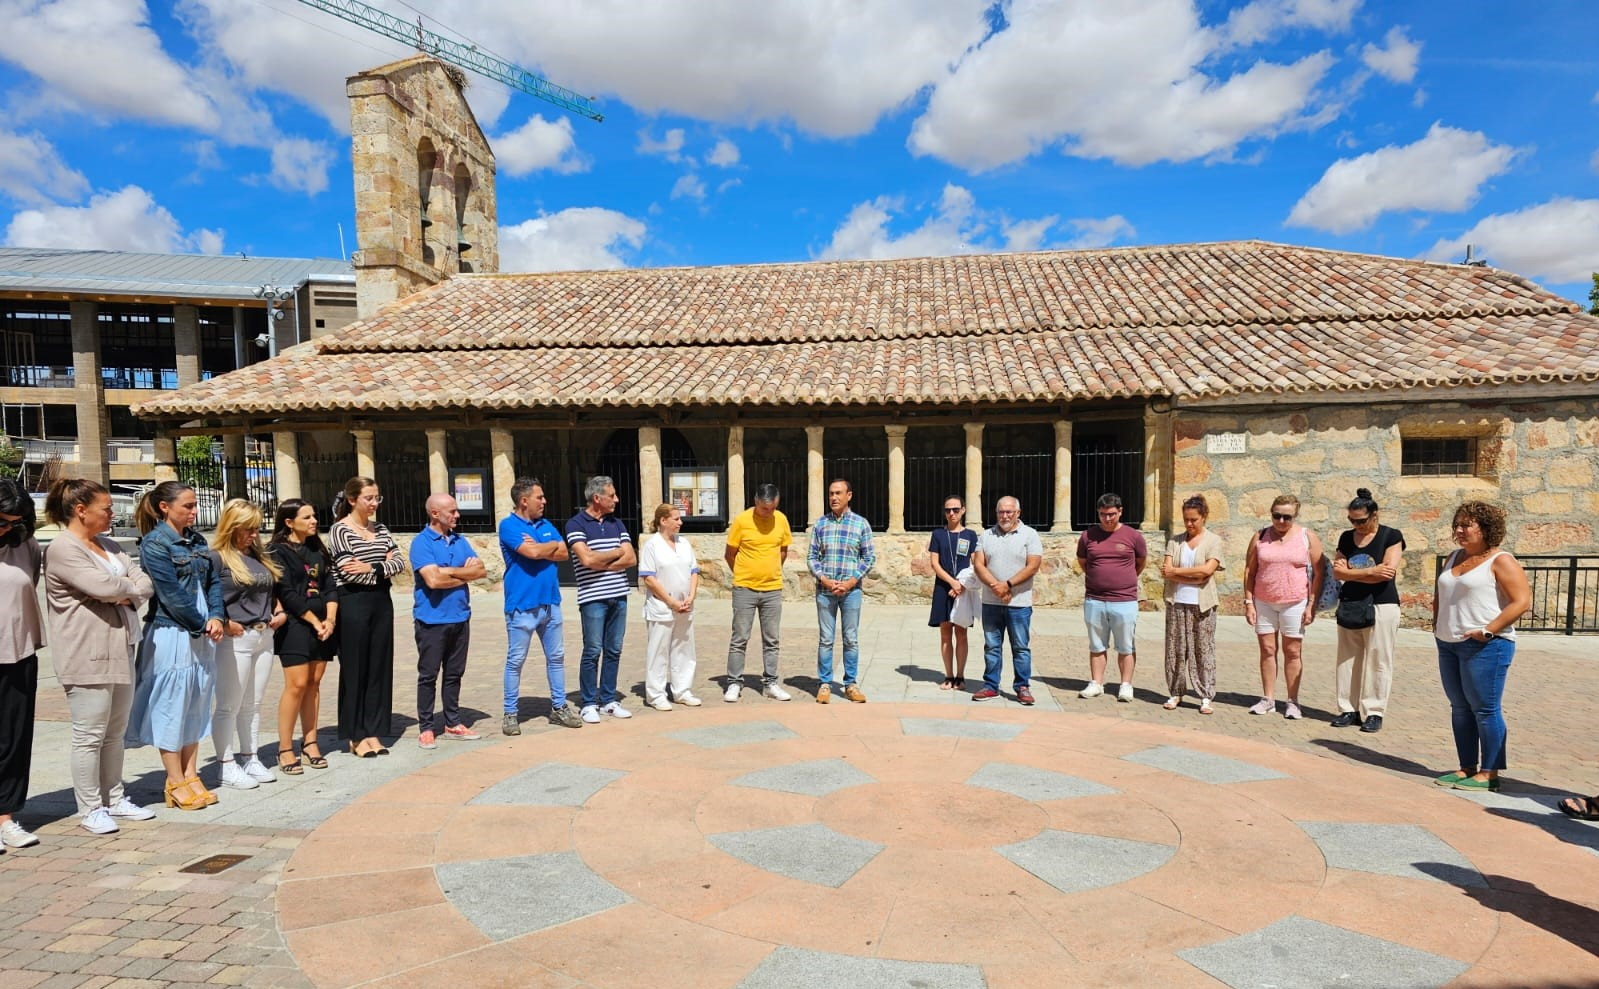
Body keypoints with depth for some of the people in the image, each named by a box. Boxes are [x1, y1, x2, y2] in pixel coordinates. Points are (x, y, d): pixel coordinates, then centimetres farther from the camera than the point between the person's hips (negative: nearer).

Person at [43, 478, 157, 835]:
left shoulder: (109, 546, 15)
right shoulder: (62, 549, -11)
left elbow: (144, 582, 10)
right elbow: (104, 586, -23)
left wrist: (127, 595, -11)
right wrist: (129, 588, -3)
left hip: (121, 652, 8)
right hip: (87, 658, -8)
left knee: (115, 732, 15)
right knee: (90, 736, 1)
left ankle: (115, 800, 24)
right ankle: (90, 810, 10)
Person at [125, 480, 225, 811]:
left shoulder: (196, 540, 11)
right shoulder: (154, 544, -10)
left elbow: (213, 580, 9)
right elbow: (171, 594, -15)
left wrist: (216, 617, -5)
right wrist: (201, 626, -9)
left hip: (202, 634, 7)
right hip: (171, 635, -7)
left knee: (197, 705, 12)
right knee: (171, 707, 2)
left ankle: (191, 776, 21)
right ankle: (176, 784, 11)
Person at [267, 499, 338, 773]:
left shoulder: (318, 549, 15)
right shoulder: (278, 551, -4)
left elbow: (330, 585, 10)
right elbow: (287, 594, -10)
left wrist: (330, 619, -4)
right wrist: (315, 622, -11)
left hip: (323, 625, 6)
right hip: (294, 625, -6)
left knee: (314, 683, 7)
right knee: (297, 684, -8)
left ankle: (310, 742, 15)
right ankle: (285, 749, 1)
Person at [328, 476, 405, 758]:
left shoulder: (380, 529, 12)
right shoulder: (339, 531, -6)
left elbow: (399, 560, 2)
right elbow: (349, 572, -16)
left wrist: (373, 569, -13)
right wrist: (385, 569, -6)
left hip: (381, 602, 6)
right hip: (353, 604, -6)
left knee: (380, 668, 7)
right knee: (355, 670, 2)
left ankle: (374, 732, 17)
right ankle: (356, 736, 12)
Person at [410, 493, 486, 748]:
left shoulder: (460, 541, 10)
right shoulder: (421, 543, -9)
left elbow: (481, 571, 2)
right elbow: (433, 579, -21)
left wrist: (450, 571, -11)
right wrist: (465, 573, -8)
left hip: (460, 617, 6)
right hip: (432, 619, -6)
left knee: (454, 674, 13)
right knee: (428, 675, 3)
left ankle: (453, 723, 23)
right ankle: (425, 728, 13)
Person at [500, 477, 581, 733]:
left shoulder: (546, 524, 12)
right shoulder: (509, 525, -9)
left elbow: (563, 553, 3)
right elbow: (533, 552, -22)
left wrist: (539, 548, -12)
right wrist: (552, 545, -3)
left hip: (550, 602, 7)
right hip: (522, 605, -7)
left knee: (556, 656, 12)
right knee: (515, 660, 2)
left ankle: (559, 707, 23)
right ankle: (510, 713, 13)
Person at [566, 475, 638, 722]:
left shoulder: (617, 523, 13)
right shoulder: (576, 524, -4)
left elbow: (631, 558, 3)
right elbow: (587, 559, -17)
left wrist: (602, 564, -9)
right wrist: (616, 553, -2)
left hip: (619, 596, 5)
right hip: (593, 597, -5)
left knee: (613, 650, 10)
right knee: (593, 651, -1)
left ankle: (609, 700, 19)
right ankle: (589, 704, 10)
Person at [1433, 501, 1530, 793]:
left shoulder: (1500, 561, -7)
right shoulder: (1454, 558, 16)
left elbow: (1522, 601, -15)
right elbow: (1439, 596, 26)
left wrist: (1488, 630, -18)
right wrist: (1438, 624, 13)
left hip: (1485, 646, -8)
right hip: (1449, 645, 8)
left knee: (1485, 709, -4)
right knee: (1460, 708, 11)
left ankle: (1489, 774, 4)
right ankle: (1467, 768, 19)